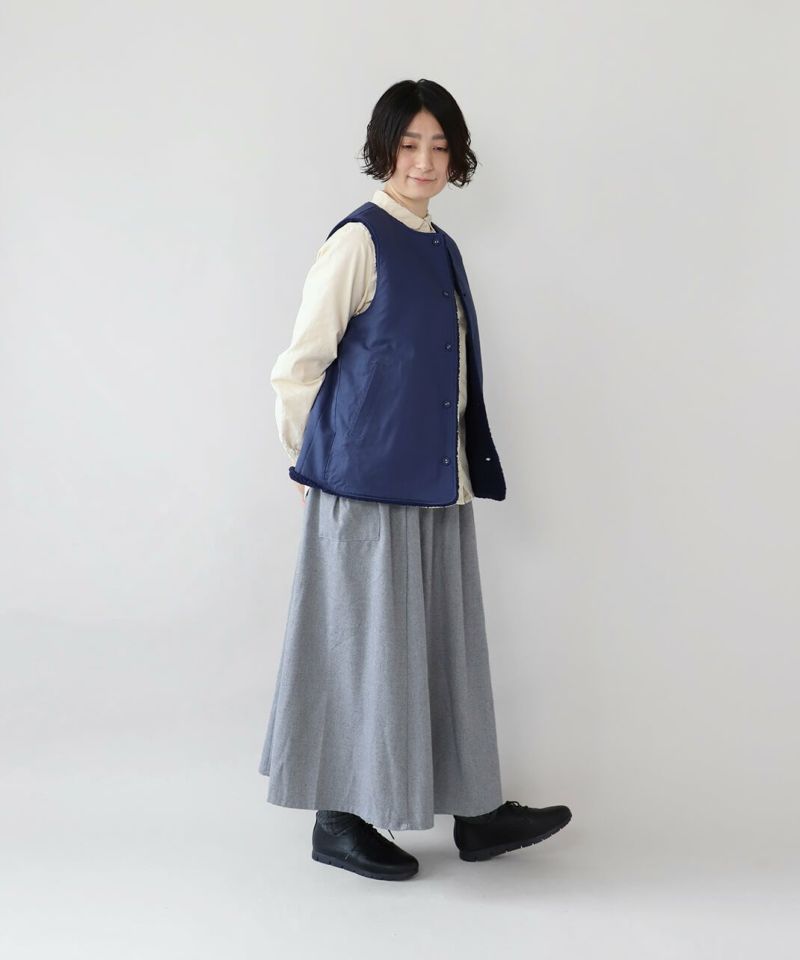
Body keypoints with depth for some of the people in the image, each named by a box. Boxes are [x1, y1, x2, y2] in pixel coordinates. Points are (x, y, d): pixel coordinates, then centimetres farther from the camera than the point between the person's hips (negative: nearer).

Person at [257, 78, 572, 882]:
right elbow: (298, 367, -9)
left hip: (437, 483, 8)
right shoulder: (358, 242, -9)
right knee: (367, 642, 1)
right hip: (370, 485, -7)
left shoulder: (441, 248, 14)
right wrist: (317, 464, -2)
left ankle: (475, 811, 24)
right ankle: (339, 820, 16)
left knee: (446, 642, 12)